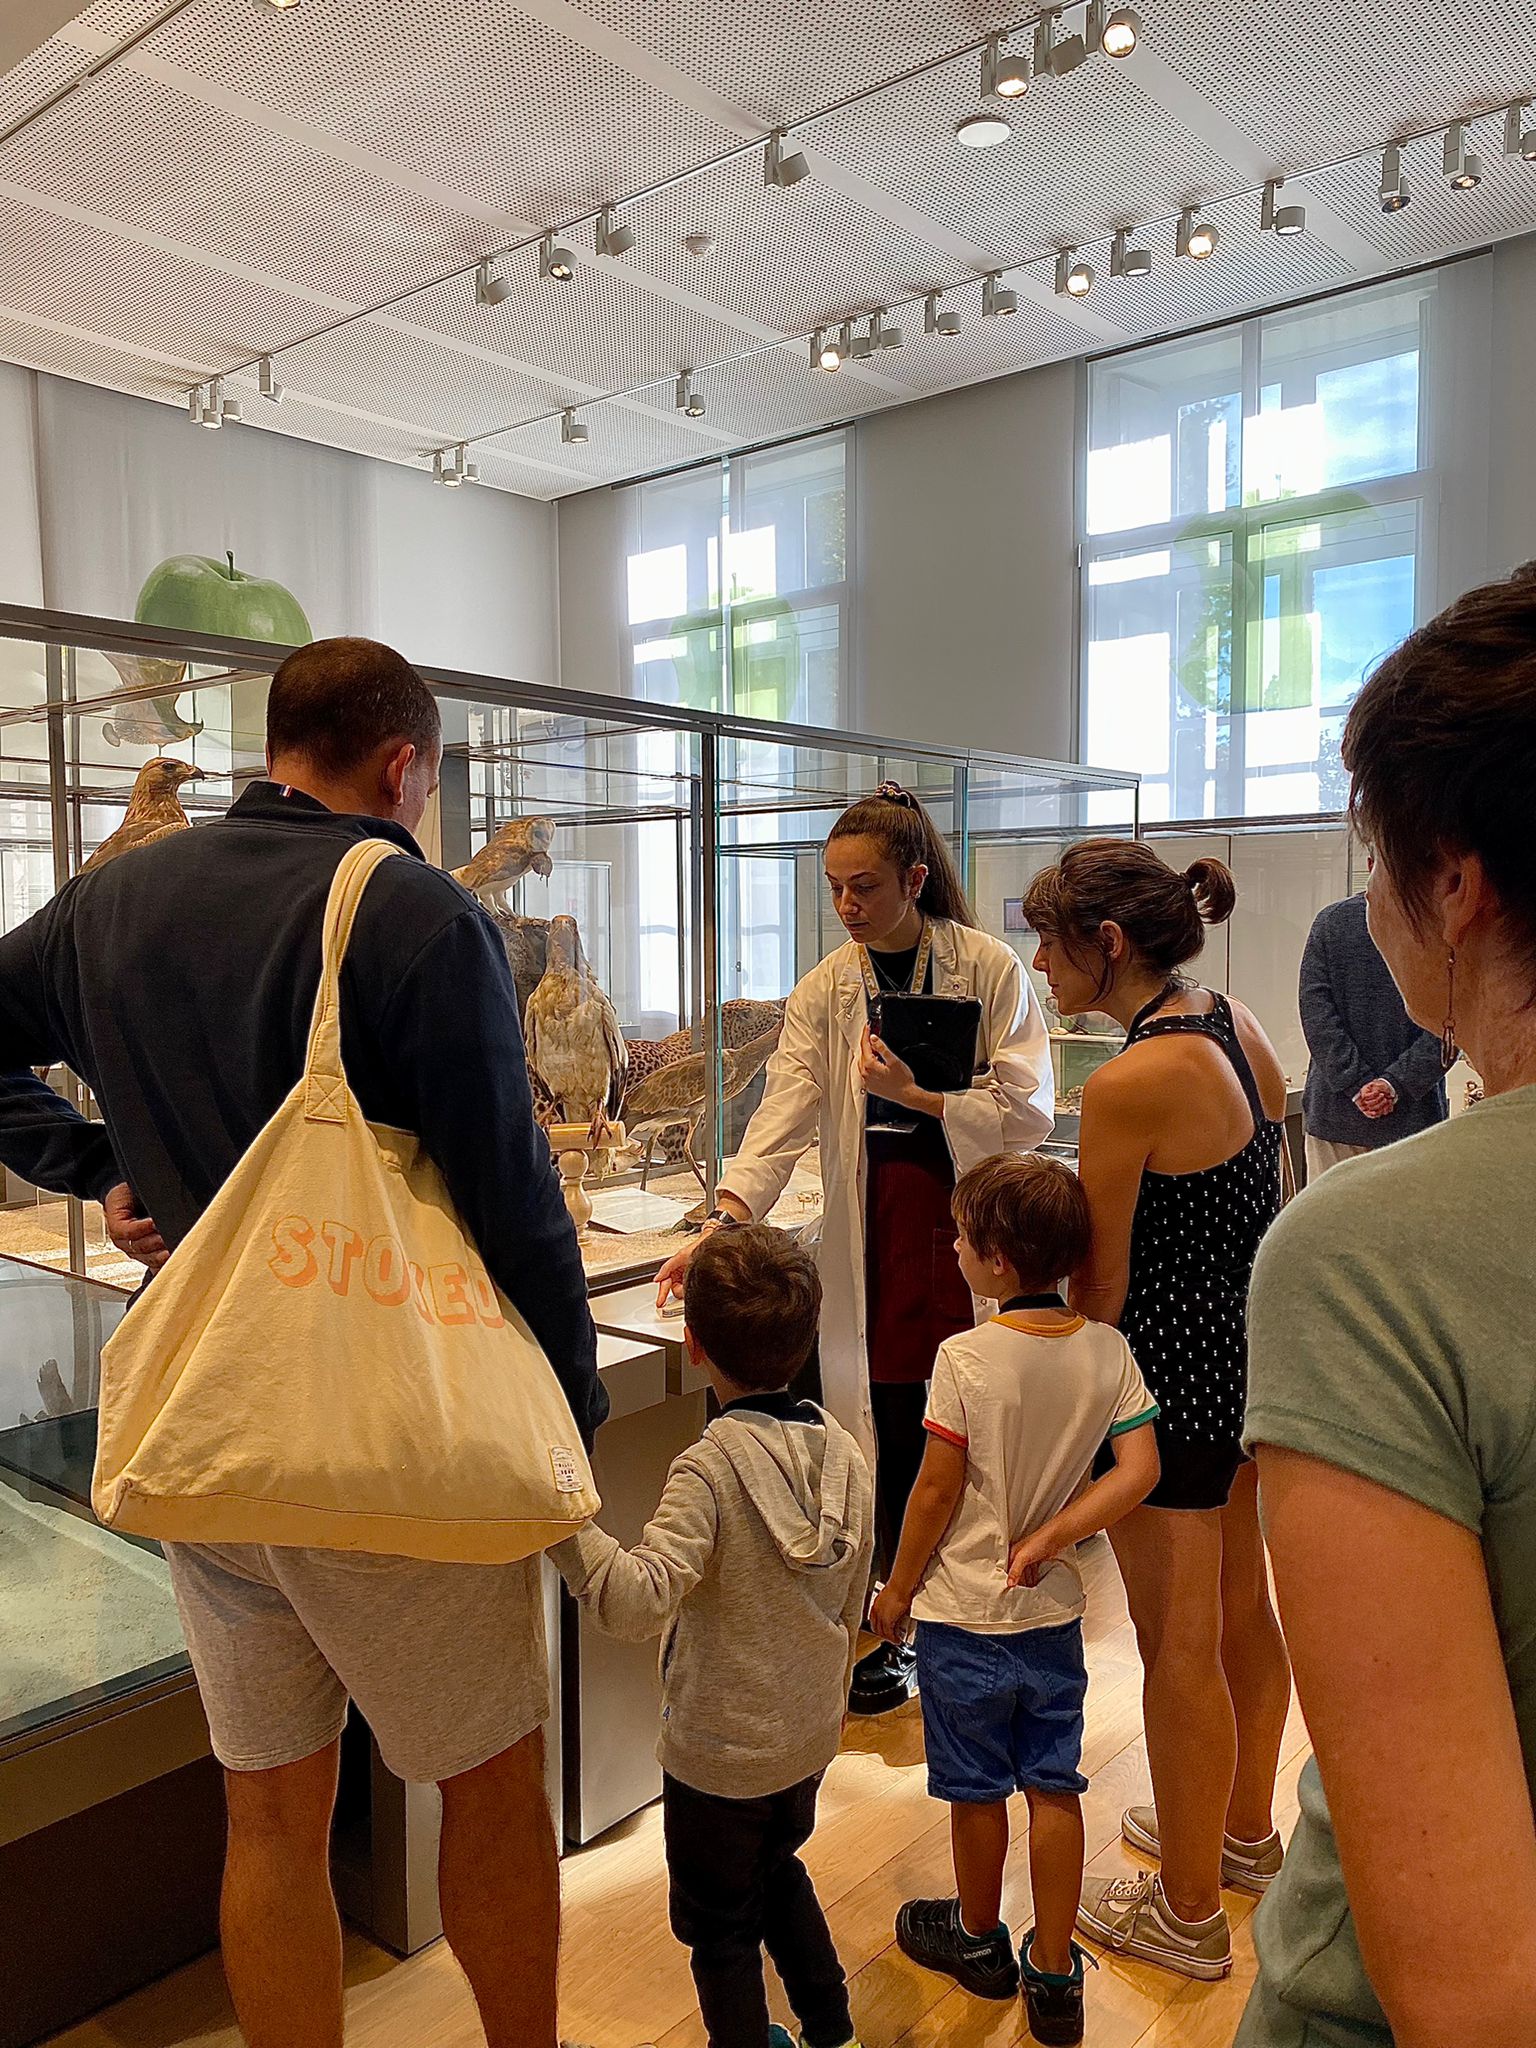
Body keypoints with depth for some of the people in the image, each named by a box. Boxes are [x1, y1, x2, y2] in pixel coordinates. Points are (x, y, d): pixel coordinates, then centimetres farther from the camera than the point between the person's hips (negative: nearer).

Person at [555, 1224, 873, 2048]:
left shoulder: (710, 1469, -29)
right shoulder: (843, 1451, -8)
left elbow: (640, 1601, -39)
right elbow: (851, 1603, 5)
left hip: (719, 1751, -7)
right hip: (810, 1733, 7)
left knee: (719, 1926, 17)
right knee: (779, 1871, 32)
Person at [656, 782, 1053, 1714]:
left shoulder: (991, 968, -3)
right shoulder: (827, 990, 5)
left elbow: (1030, 1110, -6)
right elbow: (786, 1113, -7)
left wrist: (918, 1095, -16)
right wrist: (724, 1220, -20)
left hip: (973, 1222, -2)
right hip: (876, 1228, 2)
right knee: (891, 1433, 3)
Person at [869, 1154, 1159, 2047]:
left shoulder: (967, 1358, -22)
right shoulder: (1108, 1350, -8)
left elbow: (936, 1490, -16)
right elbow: (1138, 1472, -12)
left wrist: (897, 1589, -3)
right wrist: (1048, 1538, -8)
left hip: (963, 1612, -3)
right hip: (1055, 1611, 4)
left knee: (978, 1789, 16)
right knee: (1054, 1786, 16)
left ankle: (978, 1938, 38)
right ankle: (1054, 1974, 28)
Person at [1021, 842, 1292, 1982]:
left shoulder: (1129, 1085, -25)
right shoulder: (1241, 1030, 1)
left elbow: (1104, 1278, -18)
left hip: (1176, 1374, -9)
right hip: (1257, 1349, 9)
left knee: (1179, 1644, 8)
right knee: (1242, 1607, 24)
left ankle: (1189, 1913, 27)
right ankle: (1246, 1832, 45)